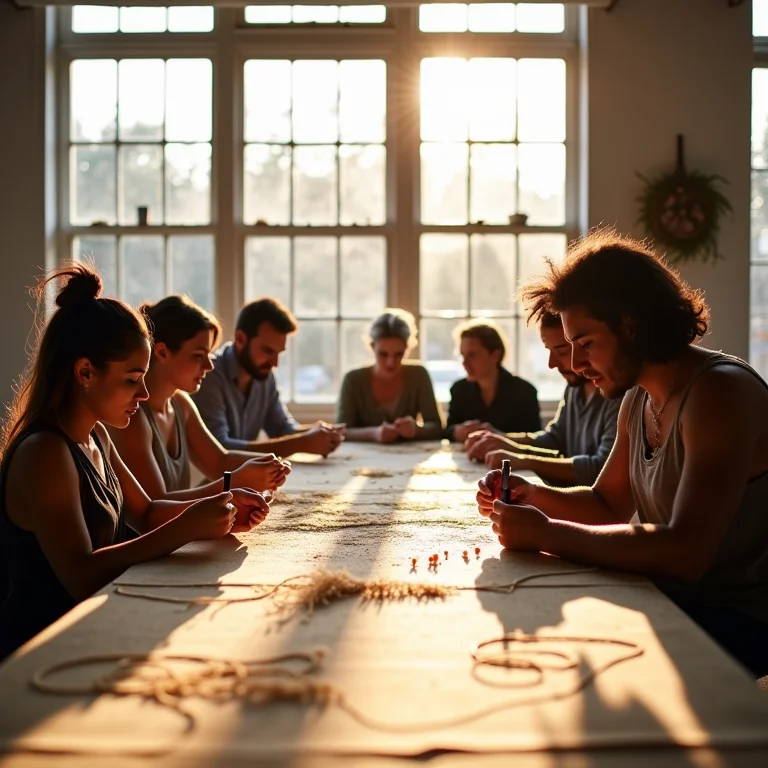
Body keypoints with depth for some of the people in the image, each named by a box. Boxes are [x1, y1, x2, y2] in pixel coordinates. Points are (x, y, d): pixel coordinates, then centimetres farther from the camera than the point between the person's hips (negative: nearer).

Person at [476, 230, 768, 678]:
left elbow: (685, 552, -32)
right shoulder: (637, 400, 6)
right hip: (674, 600, 8)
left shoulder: (721, 391, -22)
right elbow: (608, 506, 17)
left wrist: (545, 533, -26)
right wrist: (533, 497, -3)